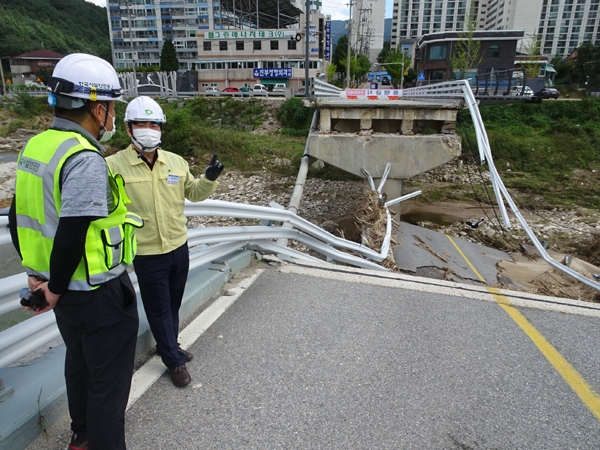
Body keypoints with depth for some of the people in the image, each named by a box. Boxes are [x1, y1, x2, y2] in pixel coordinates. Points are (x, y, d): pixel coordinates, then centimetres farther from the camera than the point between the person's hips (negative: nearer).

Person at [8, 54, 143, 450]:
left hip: (67, 291, 9)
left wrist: (37, 273, 14)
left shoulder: (35, 147, 5)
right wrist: (56, 289, -11)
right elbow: (71, 236, -27)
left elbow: (18, 219, 11)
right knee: (109, 380, 9)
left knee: (80, 362, 27)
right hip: (100, 295, -9)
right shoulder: (85, 159, -24)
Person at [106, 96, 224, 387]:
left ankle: (168, 344, 46)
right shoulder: (114, 166, -12)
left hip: (179, 247, 5)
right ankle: (175, 361, 28)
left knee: (173, 304, 22)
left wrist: (209, 178, -6)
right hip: (147, 254, -4)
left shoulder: (176, 161, 2)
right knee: (159, 309, 10)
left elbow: (193, 193, 12)